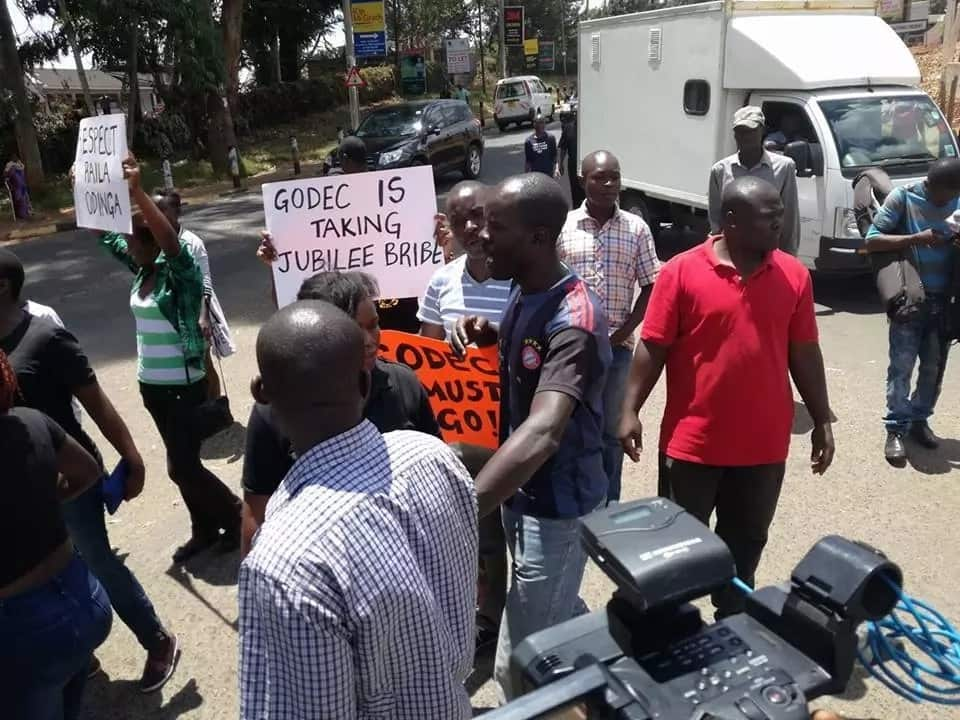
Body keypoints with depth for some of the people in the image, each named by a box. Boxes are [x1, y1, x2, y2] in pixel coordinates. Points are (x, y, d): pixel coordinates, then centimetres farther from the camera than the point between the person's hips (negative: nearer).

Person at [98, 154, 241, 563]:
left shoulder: (180, 272, -16)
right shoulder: (143, 270, 4)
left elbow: (170, 240, -36)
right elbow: (105, 234, 14)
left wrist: (136, 190, -44)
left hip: (183, 386, -8)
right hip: (150, 384, 8)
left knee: (182, 467, -2)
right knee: (182, 462, 17)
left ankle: (236, 515, 21)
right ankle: (205, 529, 32)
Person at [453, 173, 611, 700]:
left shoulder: (574, 319, -30)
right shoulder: (522, 291, 0)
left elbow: (543, 431, -44)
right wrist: (489, 336, -5)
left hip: (556, 503, -9)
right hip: (521, 489, 9)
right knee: (561, 616, 29)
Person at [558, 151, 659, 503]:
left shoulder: (636, 228, 1)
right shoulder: (562, 225, -2)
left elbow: (650, 287, 3)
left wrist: (623, 332, -8)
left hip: (618, 347, 1)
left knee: (611, 430, 12)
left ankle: (608, 507, 27)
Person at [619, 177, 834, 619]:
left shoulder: (794, 274, 2)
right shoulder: (681, 271, -10)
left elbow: (804, 353, 7)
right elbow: (653, 348, -7)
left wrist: (821, 420, 9)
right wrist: (630, 410, -10)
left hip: (764, 445, 3)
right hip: (692, 441, -3)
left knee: (746, 544, 19)